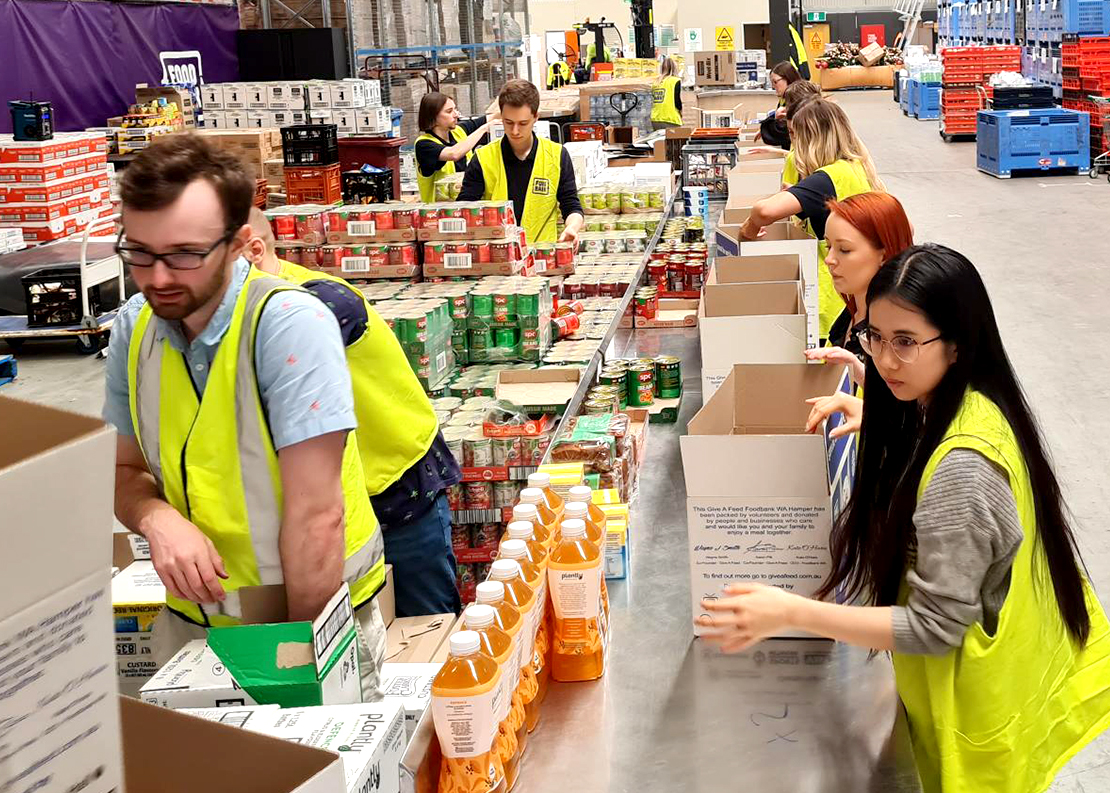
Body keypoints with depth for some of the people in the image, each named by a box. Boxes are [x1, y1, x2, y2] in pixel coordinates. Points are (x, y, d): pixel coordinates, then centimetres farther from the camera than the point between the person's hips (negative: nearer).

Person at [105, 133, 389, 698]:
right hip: (191, 619, 5)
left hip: (315, 611, -5)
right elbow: (125, 470, 6)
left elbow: (316, 513, -25)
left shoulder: (289, 323, -24)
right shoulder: (135, 326, -4)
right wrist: (157, 518, -16)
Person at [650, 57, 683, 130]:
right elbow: (677, 101, -7)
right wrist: (681, 113, 11)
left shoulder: (656, 83, 10)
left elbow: (653, 103, 12)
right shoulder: (676, 81, -4)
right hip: (670, 121, -6)